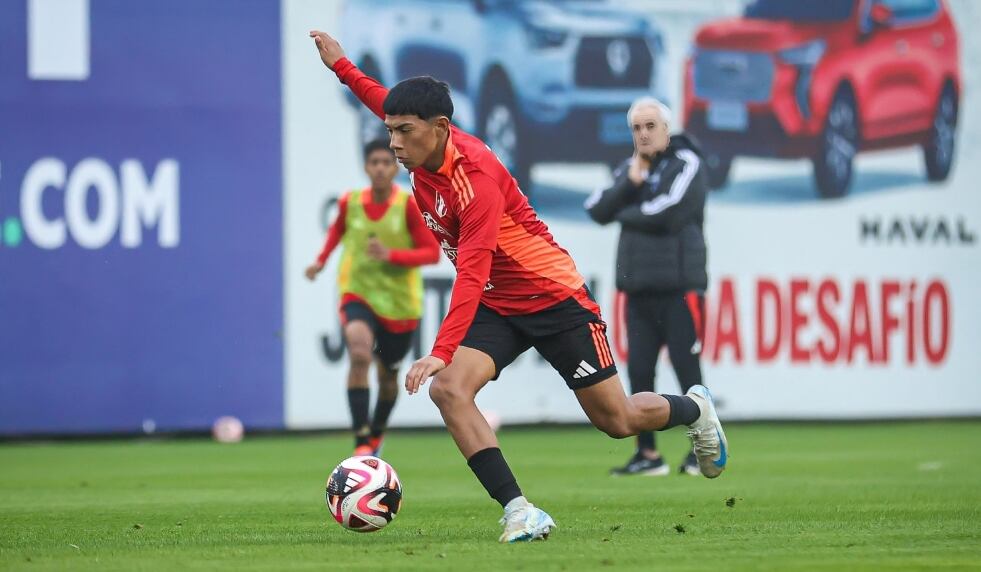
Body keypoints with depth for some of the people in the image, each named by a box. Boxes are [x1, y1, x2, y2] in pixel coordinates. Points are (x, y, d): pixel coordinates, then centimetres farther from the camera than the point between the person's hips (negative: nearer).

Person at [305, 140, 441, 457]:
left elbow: (432, 252, -14)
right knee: (359, 354, -29)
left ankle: (376, 437, 46)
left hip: (399, 303, 0)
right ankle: (361, 441, -29)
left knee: (387, 375, 17)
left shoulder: (408, 206, -13)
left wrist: (390, 255, -26)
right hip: (357, 295, 0)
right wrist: (322, 260, 10)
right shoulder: (349, 202, -4)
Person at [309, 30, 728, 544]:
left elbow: (472, 275, -40)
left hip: (554, 298, -7)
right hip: (495, 306, 7)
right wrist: (341, 66, 22)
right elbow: (388, 102, 19)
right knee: (448, 390, -21)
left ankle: (694, 409, 39)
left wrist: (442, 351, -48)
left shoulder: (476, 179, -31)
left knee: (617, 420, 5)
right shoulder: (423, 143, -8)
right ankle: (518, 511, -21)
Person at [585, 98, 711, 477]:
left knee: (687, 372, -6)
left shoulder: (686, 164, -4)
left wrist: (625, 214, -1)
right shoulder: (629, 169, 17)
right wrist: (630, 182, -8)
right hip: (639, 288, 6)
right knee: (638, 371, 4)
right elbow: (597, 210, 6)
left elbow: (667, 211, -18)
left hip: (679, 288, -6)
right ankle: (647, 454, 11)